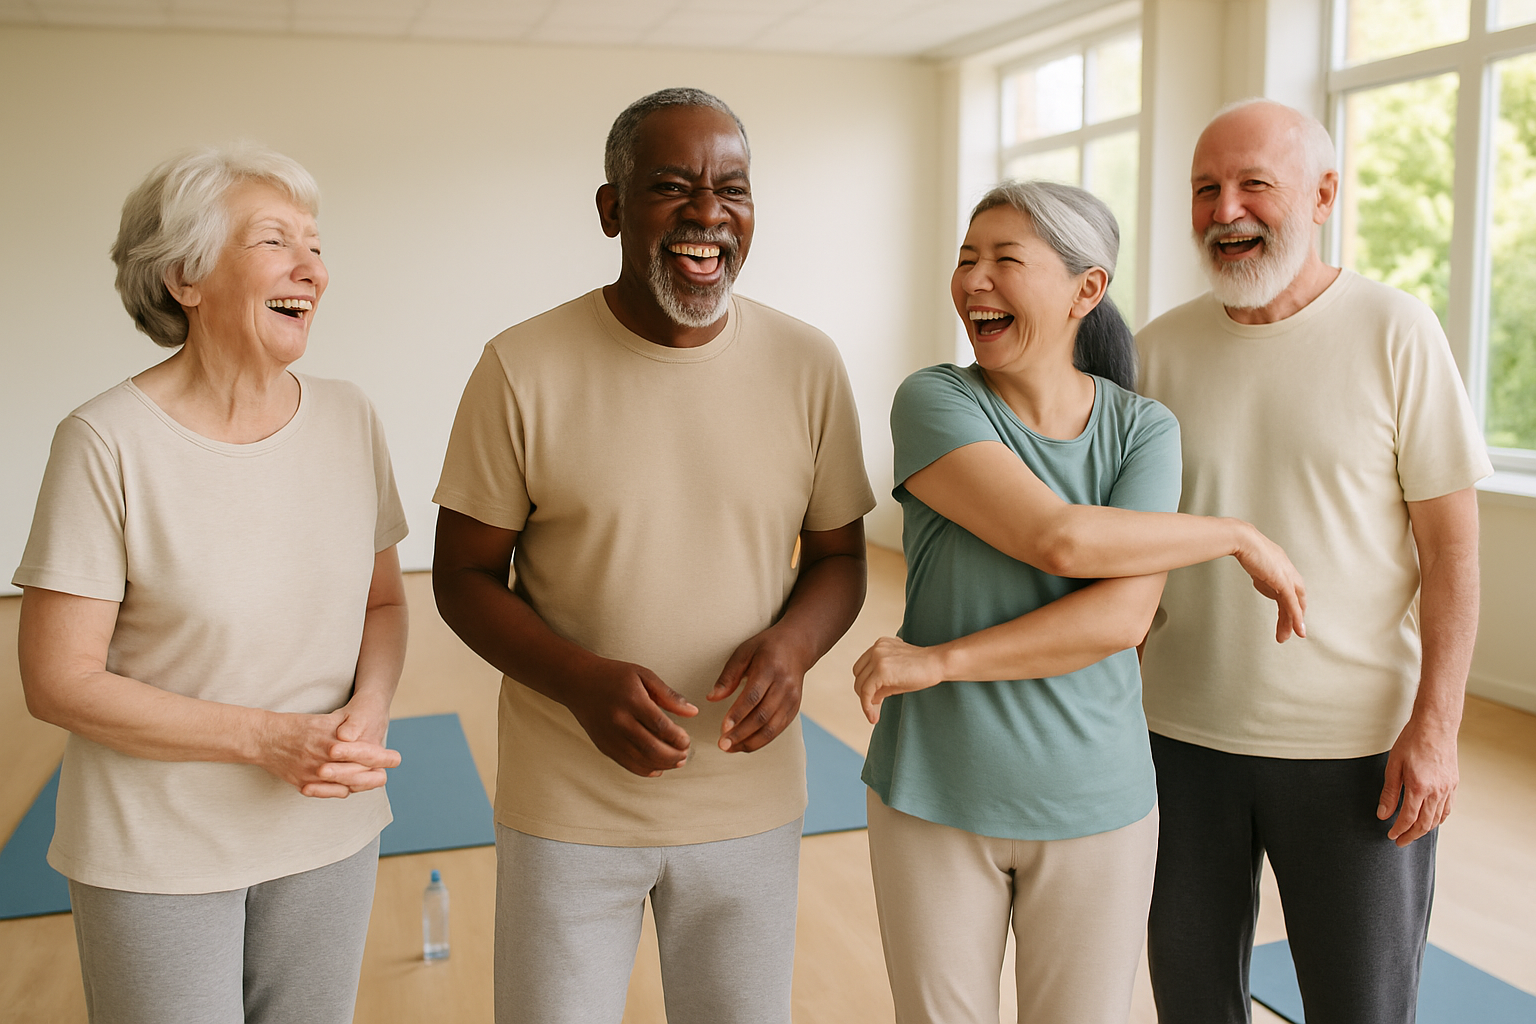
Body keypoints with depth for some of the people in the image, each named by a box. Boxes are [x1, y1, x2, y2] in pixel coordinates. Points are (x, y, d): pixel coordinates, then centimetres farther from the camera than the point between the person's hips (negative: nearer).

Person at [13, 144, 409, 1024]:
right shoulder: (108, 442, -16)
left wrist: (369, 710, -13)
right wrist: (267, 739, -21)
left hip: (330, 837, 4)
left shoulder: (348, 419, -4)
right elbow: (59, 682, -14)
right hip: (157, 858, -4)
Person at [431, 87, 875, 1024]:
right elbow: (464, 576, -5)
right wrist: (583, 681, -22)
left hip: (753, 800, 2)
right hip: (567, 810, -2)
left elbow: (840, 556, 5)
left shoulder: (808, 365, -5)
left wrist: (795, 641, -18)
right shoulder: (524, 369, -11)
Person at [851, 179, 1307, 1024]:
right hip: (934, 796, -1)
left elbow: (1123, 617, -17)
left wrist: (939, 660, -23)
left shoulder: (1143, 429, -4)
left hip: (1093, 804, 1)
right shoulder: (933, 402, -10)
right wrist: (1241, 537, -12)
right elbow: (1057, 539, -23)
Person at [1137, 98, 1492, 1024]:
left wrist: (1437, 724, -12)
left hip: (1356, 745, -2)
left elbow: (1451, 544, -6)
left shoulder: (1397, 334, -6)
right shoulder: (1160, 349, 1)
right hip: (1181, 733, 3)